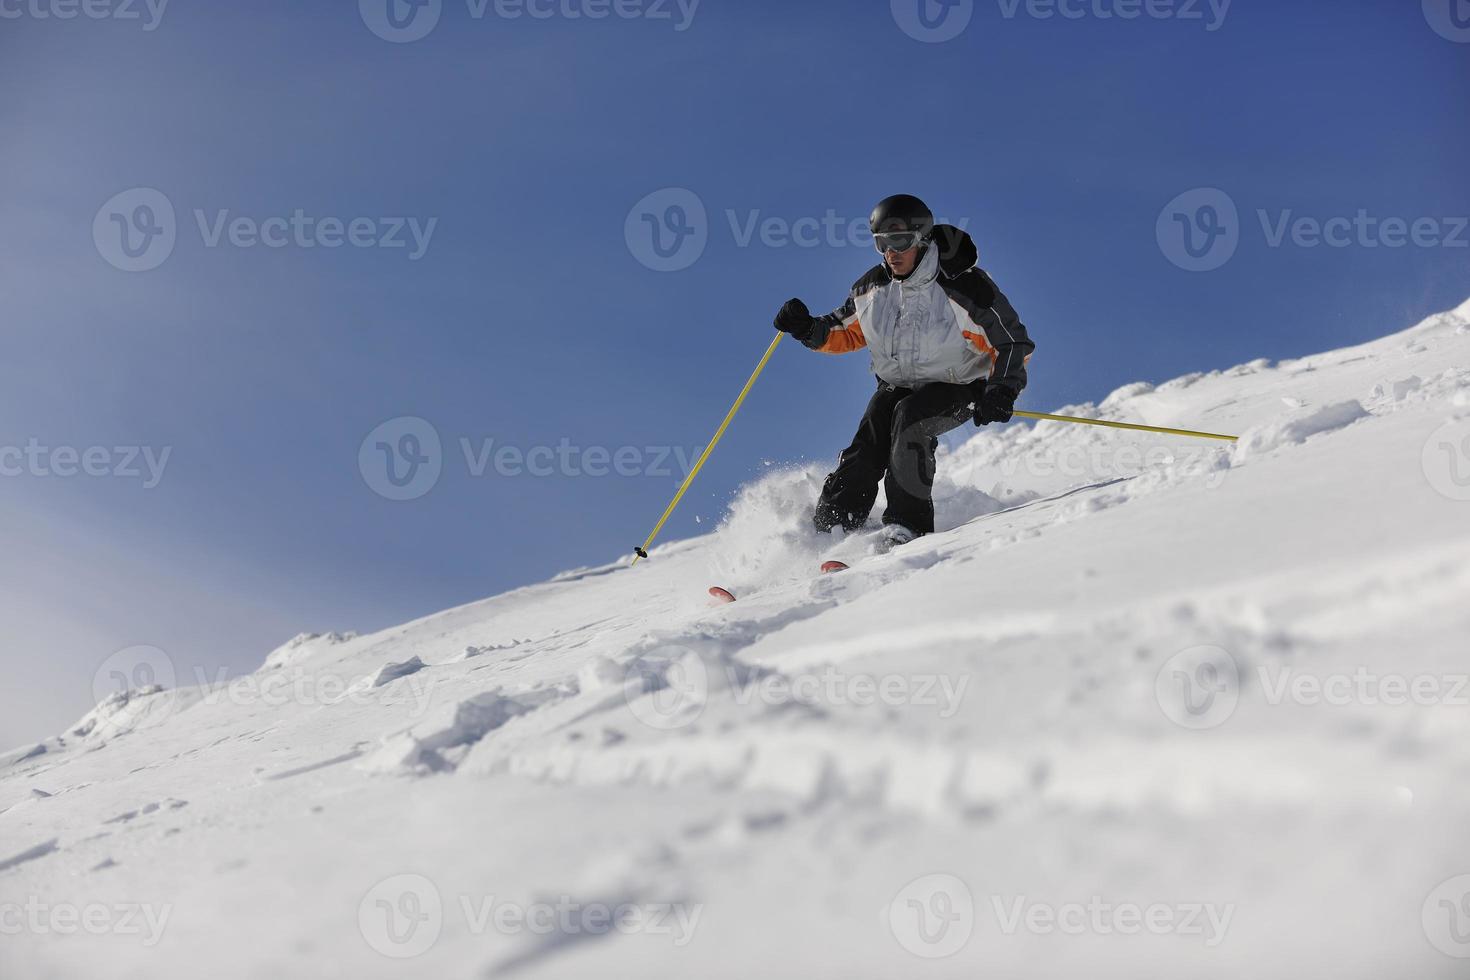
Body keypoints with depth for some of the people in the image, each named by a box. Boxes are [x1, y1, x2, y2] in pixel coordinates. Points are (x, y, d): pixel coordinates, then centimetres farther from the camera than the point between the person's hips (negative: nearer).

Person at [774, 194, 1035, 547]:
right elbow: (847, 332, 10)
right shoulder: (873, 287, -6)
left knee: (909, 416, -33)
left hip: (957, 388, -4)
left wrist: (1002, 390, -32)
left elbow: (1013, 342, -16)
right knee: (864, 453, -17)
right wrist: (808, 329, -10)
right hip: (897, 386, 4)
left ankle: (909, 524, -27)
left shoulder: (964, 286, -21)